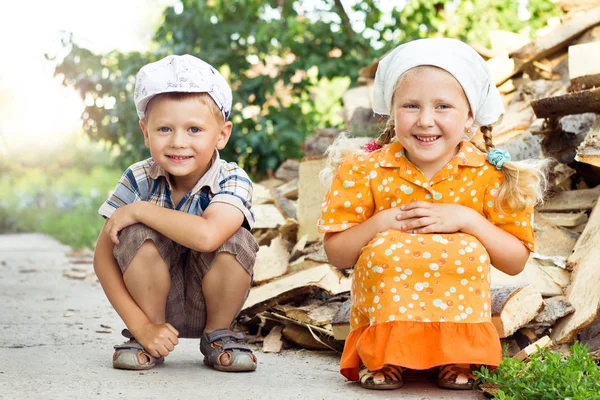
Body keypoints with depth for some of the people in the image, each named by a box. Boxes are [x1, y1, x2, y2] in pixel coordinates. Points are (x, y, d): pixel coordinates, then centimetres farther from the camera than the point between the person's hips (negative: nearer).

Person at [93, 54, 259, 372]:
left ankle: (217, 335, -3)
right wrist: (141, 326, -23)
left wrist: (140, 210, -31)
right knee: (139, 236, -27)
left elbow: (207, 235, -42)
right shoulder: (139, 180, -14)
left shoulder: (232, 181, -20)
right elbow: (103, 256, -14)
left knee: (236, 242, -29)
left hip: (208, 303, -1)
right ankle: (144, 341, -7)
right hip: (154, 297, 1)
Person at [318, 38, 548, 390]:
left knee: (468, 250, -27)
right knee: (385, 248, -28)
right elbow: (337, 254, -4)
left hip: (460, 308, 1)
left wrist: (467, 220, -20)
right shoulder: (366, 171, -6)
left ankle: (458, 357, -8)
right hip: (384, 307, 0)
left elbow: (517, 261, -5)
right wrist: (382, 223, -22)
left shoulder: (488, 174, -6)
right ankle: (381, 355, -8)